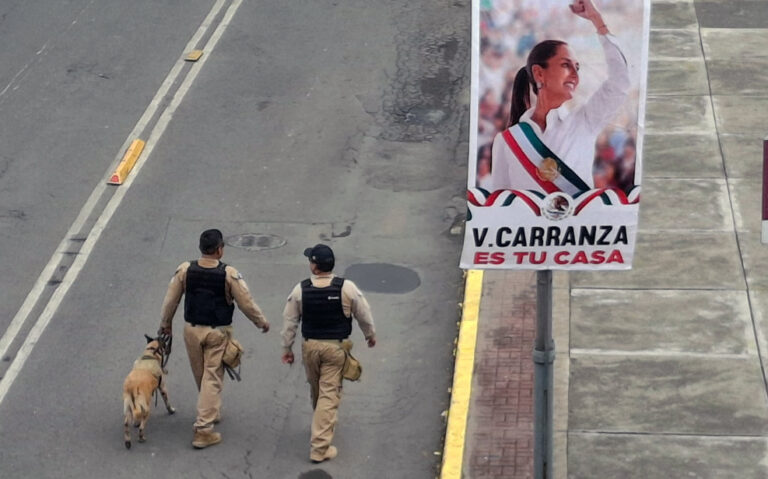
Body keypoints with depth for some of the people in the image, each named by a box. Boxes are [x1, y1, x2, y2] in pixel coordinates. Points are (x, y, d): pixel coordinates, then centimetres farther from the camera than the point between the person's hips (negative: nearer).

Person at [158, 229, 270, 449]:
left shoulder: (185, 270, -8)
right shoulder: (229, 274, -16)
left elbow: (171, 299, 2)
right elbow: (246, 303, -9)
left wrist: (165, 323, 18)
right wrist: (262, 322, 8)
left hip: (192, 330, 3)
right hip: (218, 332, -3)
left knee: (200, 376, 21)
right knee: (212, 379, 2)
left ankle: (211, 412, 43)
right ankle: (203, 429, -2)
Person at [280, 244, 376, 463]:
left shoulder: (301, 290, -9)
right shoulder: (347, 288, -13)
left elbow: (290, 321, -1)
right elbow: (364, 315, -1)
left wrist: (287, 348, 12)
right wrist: (370, 335, 19)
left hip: (310, 346, 2)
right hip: (336, 347, -2)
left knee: (316, 391, 22)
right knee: (329, 394, 0)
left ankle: (322, 426, 44)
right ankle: (319, 447, -4)